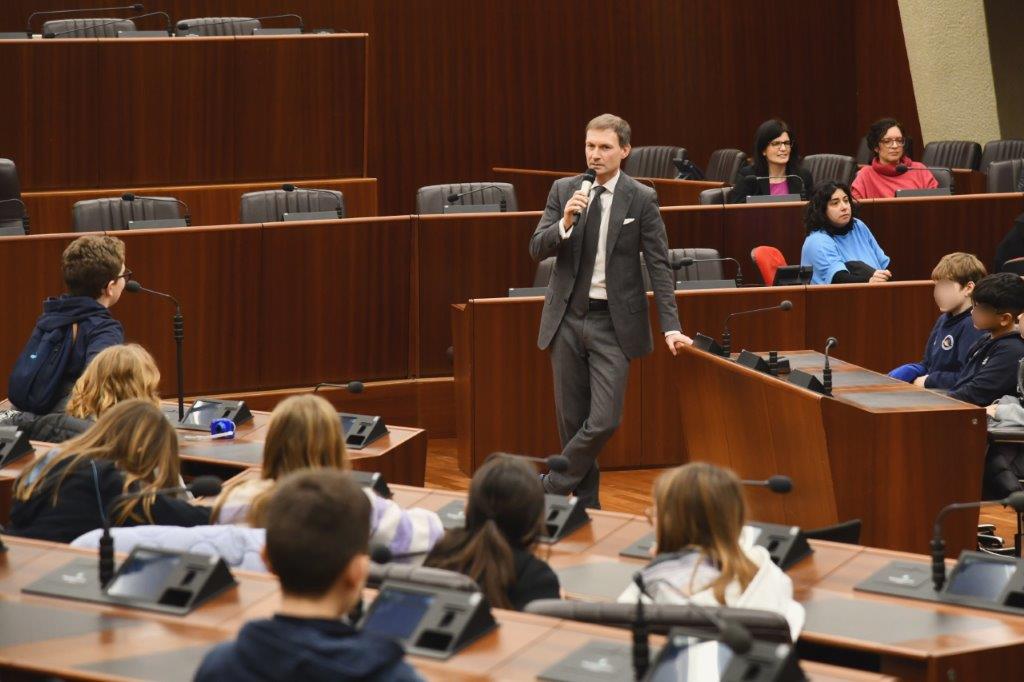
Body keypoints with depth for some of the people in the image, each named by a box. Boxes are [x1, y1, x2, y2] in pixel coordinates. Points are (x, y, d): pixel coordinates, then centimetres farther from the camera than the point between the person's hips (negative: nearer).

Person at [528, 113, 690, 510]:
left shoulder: (641, 199, -5)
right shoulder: (563, 190, 3)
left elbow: (659, 265, -5)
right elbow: (537, 250, 0)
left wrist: (670, 326, -12)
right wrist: (565, 223, -20)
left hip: (614, 322, -3)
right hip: (568, 317, 3)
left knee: (604, 421, -10)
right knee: (572, 419, 8)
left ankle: (551, 489, 8)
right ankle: (586, 505, 21)